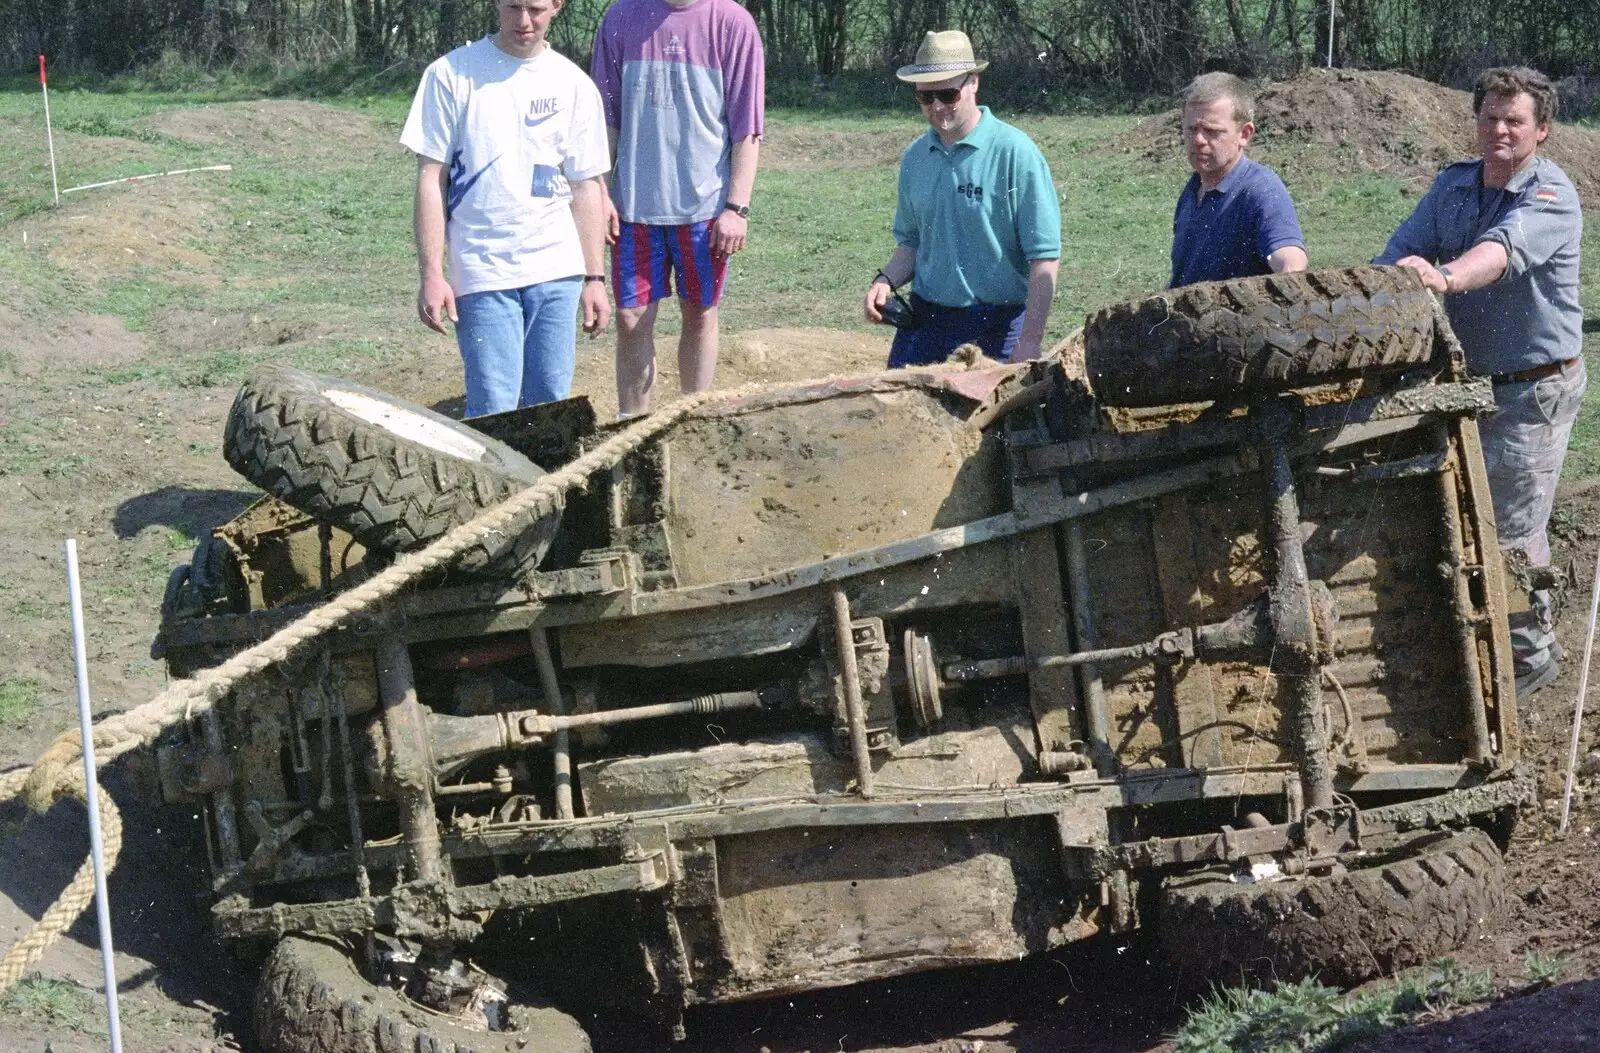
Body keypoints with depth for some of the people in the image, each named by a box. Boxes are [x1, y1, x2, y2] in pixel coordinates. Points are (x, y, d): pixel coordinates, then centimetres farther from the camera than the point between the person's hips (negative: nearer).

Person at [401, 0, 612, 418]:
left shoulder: (574, 85, 8)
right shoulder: (452, 74, -1)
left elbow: (586, 185, 13)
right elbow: (431, 178, -1)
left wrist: (595, 277, 10)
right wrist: (431, 275, -6)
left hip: (557, 273, 3)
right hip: (484, 273, -3)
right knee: (494, 413, -9)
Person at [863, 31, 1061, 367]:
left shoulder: (1014, 153, -10)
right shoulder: (914, 159, 10)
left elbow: (1044, 257, -11)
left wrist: (1030, 342, -16)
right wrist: (886, 281, 0)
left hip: (995, 330, -5)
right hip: (923, 321, 5)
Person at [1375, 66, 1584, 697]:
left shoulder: (1551, 196, -16)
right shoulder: (1451, 186, 6)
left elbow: (1505, 247, -37)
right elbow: (1400, 253, -4)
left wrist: (1447, 278, -56)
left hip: (1534, 389, -7)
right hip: (1467, 378, 7)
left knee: (1511, 526, -5)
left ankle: (1529, 654, 11)